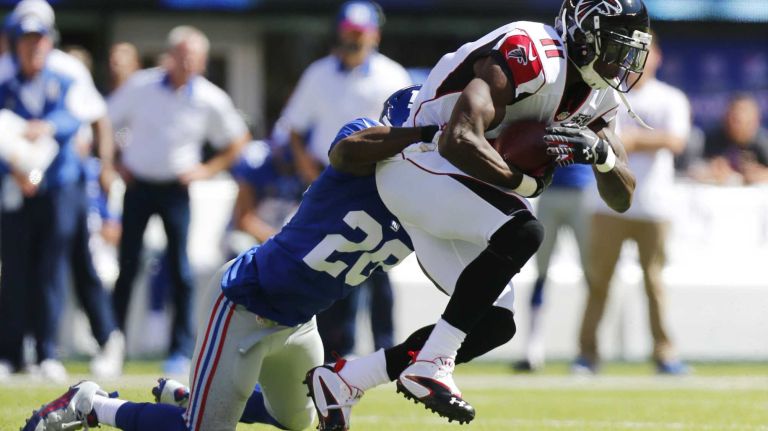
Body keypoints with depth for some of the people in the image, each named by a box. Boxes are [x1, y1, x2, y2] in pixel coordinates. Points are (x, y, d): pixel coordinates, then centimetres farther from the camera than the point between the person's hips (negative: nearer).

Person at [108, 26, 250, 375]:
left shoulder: (211, 101, -6)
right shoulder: (141, 86, -5)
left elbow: (236, 140, 10)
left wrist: (209, 170, 1)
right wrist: (115, 162, 3)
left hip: (175, 188, -1)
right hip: (138, 185, 1)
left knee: (180, 270, -5)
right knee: (127, 266, 1)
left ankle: (181, 350, -1)